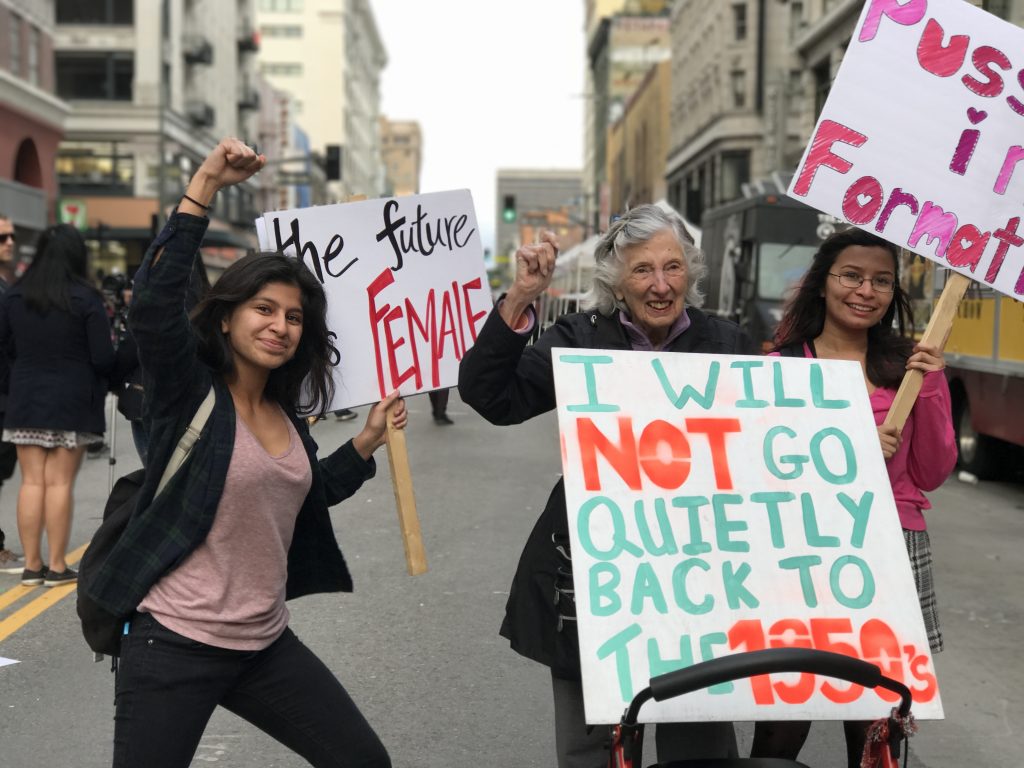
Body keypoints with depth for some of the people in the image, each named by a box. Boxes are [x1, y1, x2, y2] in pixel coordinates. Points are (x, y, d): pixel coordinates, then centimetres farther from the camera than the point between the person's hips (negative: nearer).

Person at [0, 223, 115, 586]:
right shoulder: (85, 298, -11)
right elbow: (103, 358, -11)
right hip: (72, 401, -3)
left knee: (32, 482, 7)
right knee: (59, 483, 1)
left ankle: (32, 564, 12)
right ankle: (57, 566, 6)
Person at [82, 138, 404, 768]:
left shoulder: (287, 413, 8)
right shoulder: (191, 391, -10)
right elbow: (155, 301, -28)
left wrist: (368, 442, 13)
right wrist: (205, 187, -31)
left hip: (265, 644, 7)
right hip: (174, 644, -6)